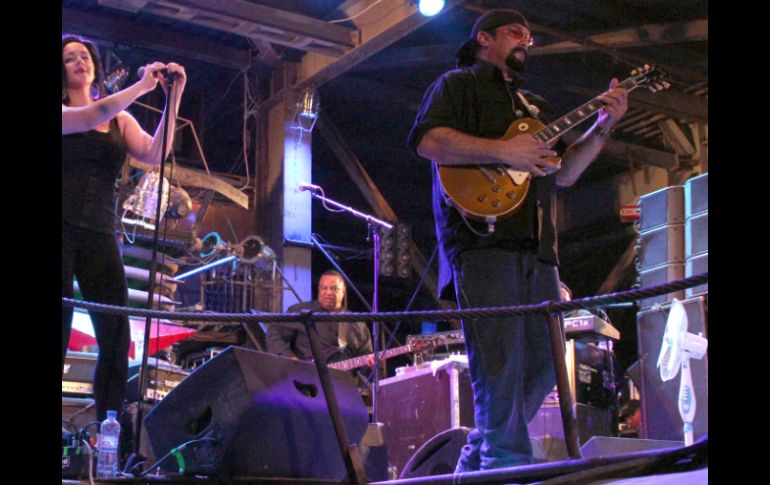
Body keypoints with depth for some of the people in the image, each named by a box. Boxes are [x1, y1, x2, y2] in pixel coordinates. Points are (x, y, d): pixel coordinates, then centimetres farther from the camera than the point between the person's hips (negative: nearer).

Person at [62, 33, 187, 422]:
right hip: (64, 229, -4)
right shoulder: (64, 111, 5)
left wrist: (173, 99, -8)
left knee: (116, 339, -5)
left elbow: (155, 155, 0)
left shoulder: (120, 120, 16)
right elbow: (90, 118, -16)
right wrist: (142, 85, -18)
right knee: (59, 331, -10)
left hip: (99, 236, 4)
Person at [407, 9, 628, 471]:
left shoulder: (535, 105, 31)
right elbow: (428, 140, -9)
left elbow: (563, 173, 22)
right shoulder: (458, 84, 10)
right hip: (482, 238, -7)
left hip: (537, 248, 8)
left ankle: (475, 464, 14)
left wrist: (604, 126, 10)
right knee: (502, 362, -17)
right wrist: (502, 150, -16)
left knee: (543, 365, 4)